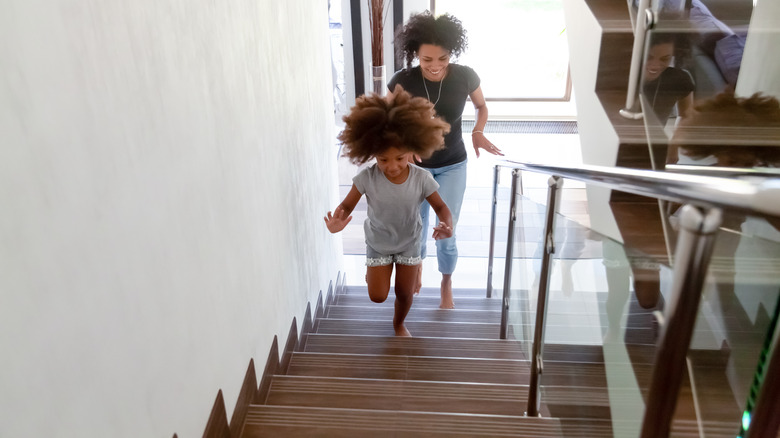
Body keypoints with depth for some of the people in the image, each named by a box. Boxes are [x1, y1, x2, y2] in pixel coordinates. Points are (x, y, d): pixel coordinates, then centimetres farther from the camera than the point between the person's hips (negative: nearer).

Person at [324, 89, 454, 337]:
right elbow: (347, 206, -17)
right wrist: (338, 222, -41)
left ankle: (399, 323, 47)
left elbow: (440, 207, -13)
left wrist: (447, 225, -36)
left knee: (405, 293, 12)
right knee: (378, 296, 4)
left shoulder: (421, 179, -26)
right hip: (378, 244, 0)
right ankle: (372, 272, 42)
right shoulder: (367, 178, -28)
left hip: (409, 243, 1)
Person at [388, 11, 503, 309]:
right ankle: (417, 266, 48)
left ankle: (446, 285, 29)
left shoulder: (465, 77, -19)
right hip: (415, 166, 1)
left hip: (452, 166, 0)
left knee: (446, 234, -1)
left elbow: (482, 107, 2)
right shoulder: (402, 81, -21)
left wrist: (478, 132, -17)